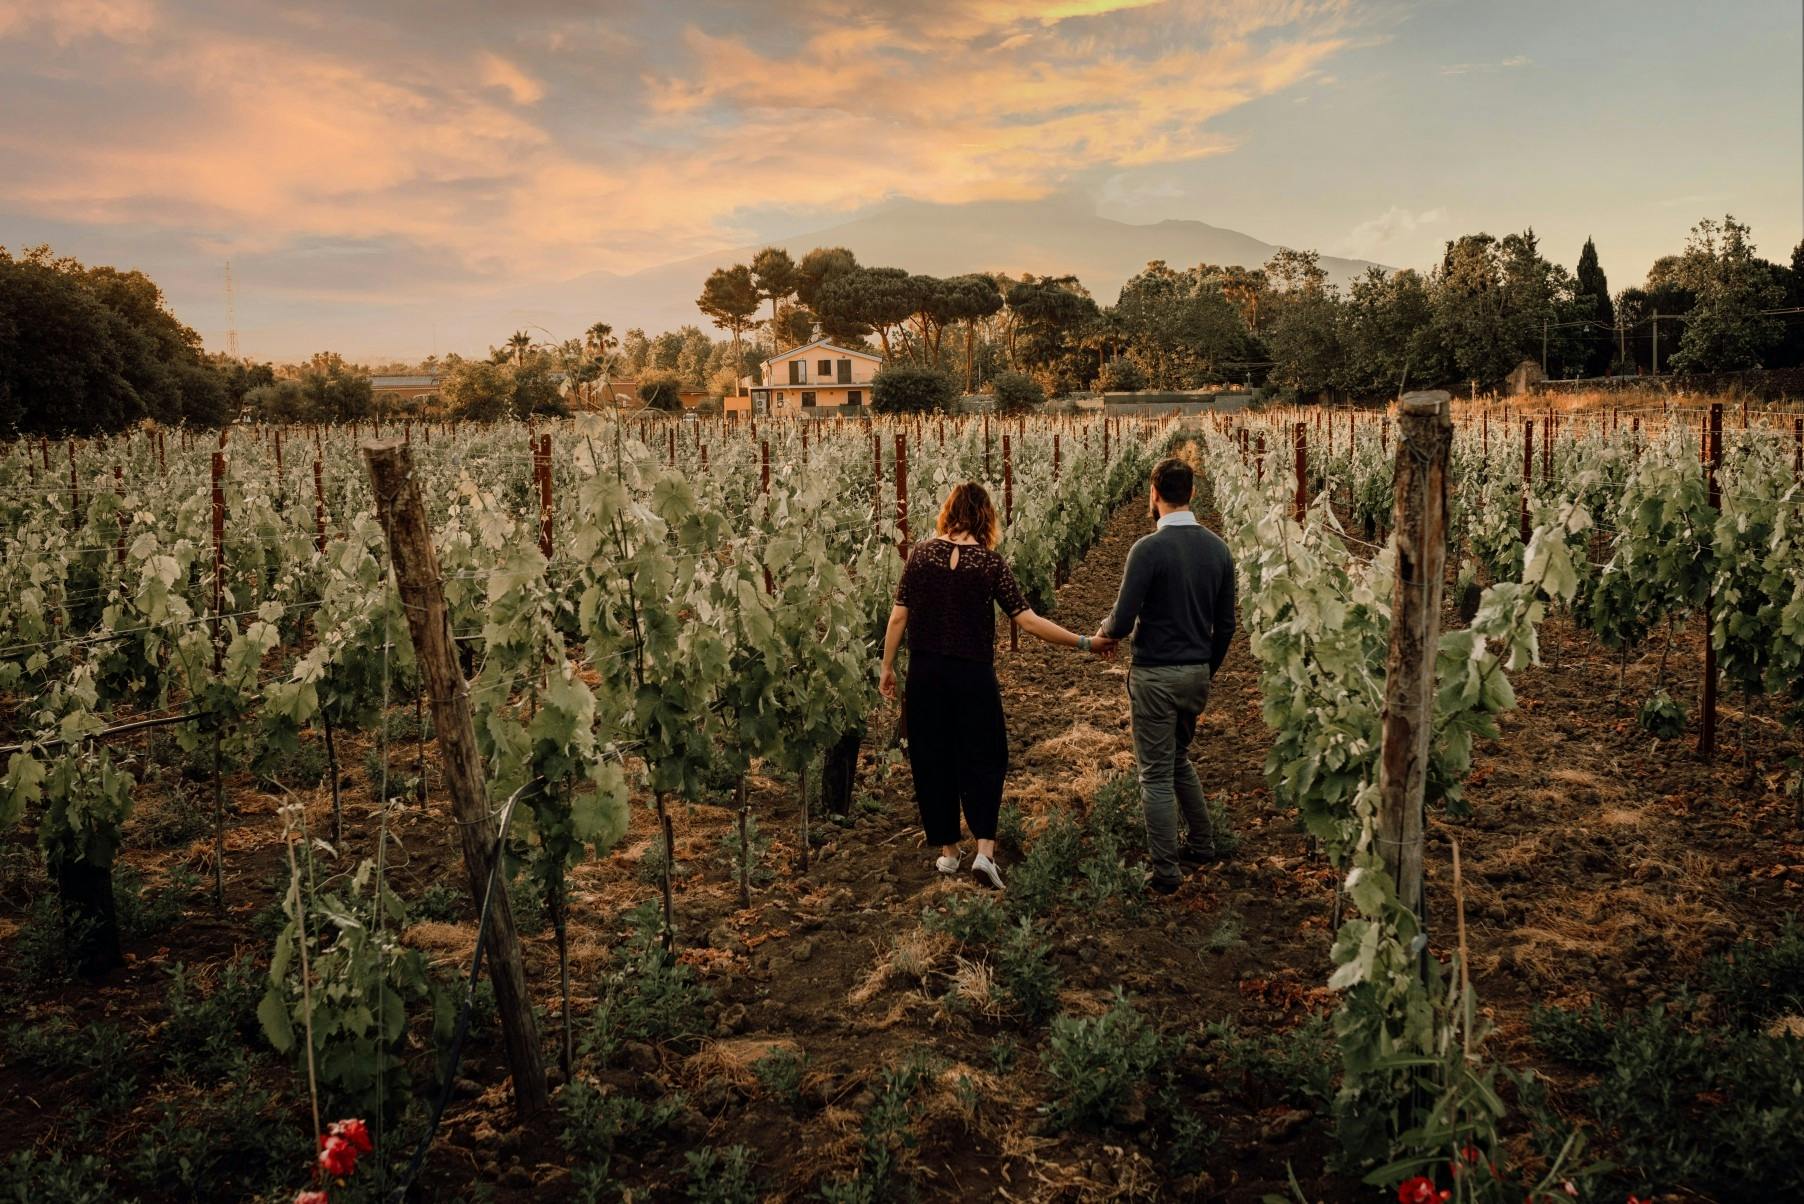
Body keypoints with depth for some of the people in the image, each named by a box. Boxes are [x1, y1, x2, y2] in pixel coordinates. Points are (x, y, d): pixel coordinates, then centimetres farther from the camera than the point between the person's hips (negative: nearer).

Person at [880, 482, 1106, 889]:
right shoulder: (990, 562, -6)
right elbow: (1027, 620, -10)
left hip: (925, 674, 2)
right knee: (983, 759, 9)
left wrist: (887, 666, 10)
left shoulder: (921, 554, -1)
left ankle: (947, 851, 21)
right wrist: (1083, 642, -4)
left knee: (931, 761, 13)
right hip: (973, 676, -2)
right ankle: (984, 850, -5)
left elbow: (898, 617, -1)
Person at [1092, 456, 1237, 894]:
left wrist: (1104, 632, 5)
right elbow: (1225, 624, 9)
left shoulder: (1149, 548, -18)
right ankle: (1200, 842, 33)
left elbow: (1123, 621, -18)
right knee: (1179, 759, 26)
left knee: (1157, 773, 3)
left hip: (1156, 675, -6)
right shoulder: (1218, 548, 3)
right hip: (1197, 672, 7)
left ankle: (1165, 871, 9)